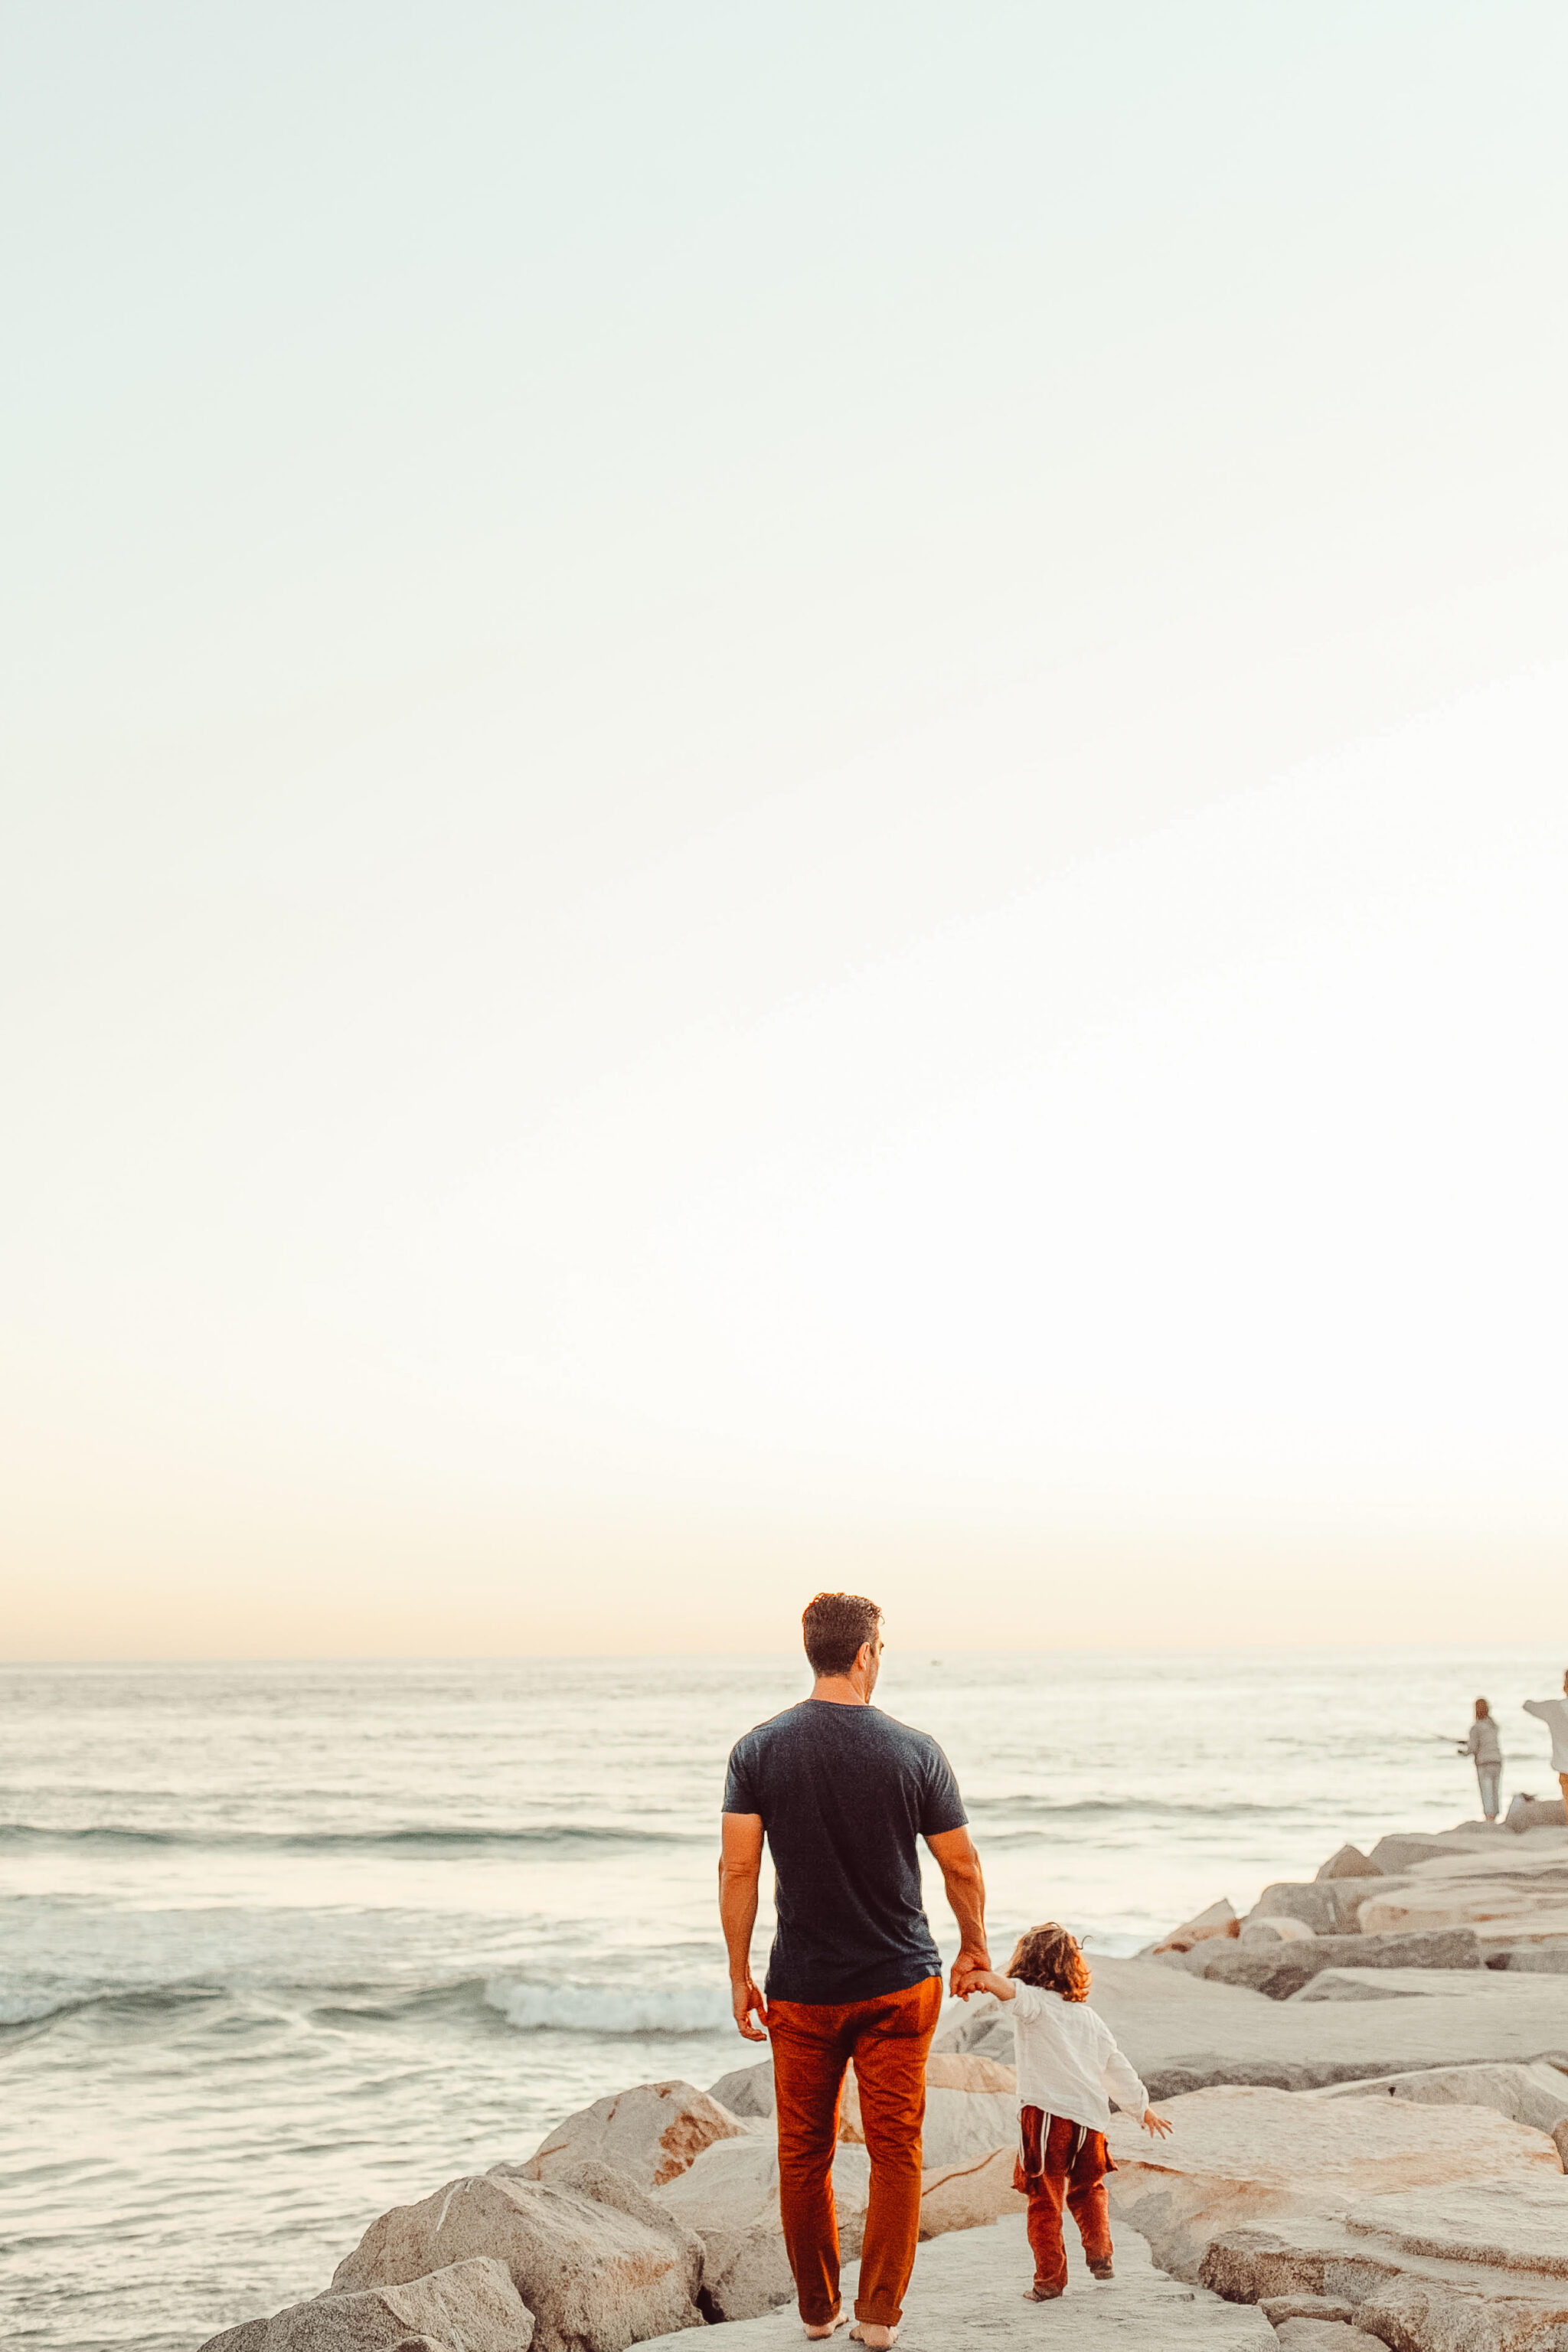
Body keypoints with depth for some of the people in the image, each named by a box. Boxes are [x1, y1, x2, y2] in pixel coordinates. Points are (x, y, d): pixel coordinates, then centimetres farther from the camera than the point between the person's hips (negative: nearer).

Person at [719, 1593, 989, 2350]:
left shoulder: (758, 1750, -6)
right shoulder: (915, 1751, -8)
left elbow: (738, 1869, -9)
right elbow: (962, 1867, -2)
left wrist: (739, 1975, -2)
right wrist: (974, 1947, 14)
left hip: (802, 1989, 1)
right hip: (900, 1984, -1)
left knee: (805, 2153, 14)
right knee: (895, 2151, 9)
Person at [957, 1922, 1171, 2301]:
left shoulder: (1034, 2002, 2)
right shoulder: (1090, 2018, 20)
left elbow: (1015, 1991, -24)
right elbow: (1118, 2070, 28)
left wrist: (986, 1979, -44)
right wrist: (1143, 2109, 42)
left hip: (1047, 2113, -5)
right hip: (1091, 2117, 5)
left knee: (1045, 2202, 4)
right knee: (1088, 2190, 29)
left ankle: (1050, 2279, 4)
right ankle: (1100, 2254, 26)